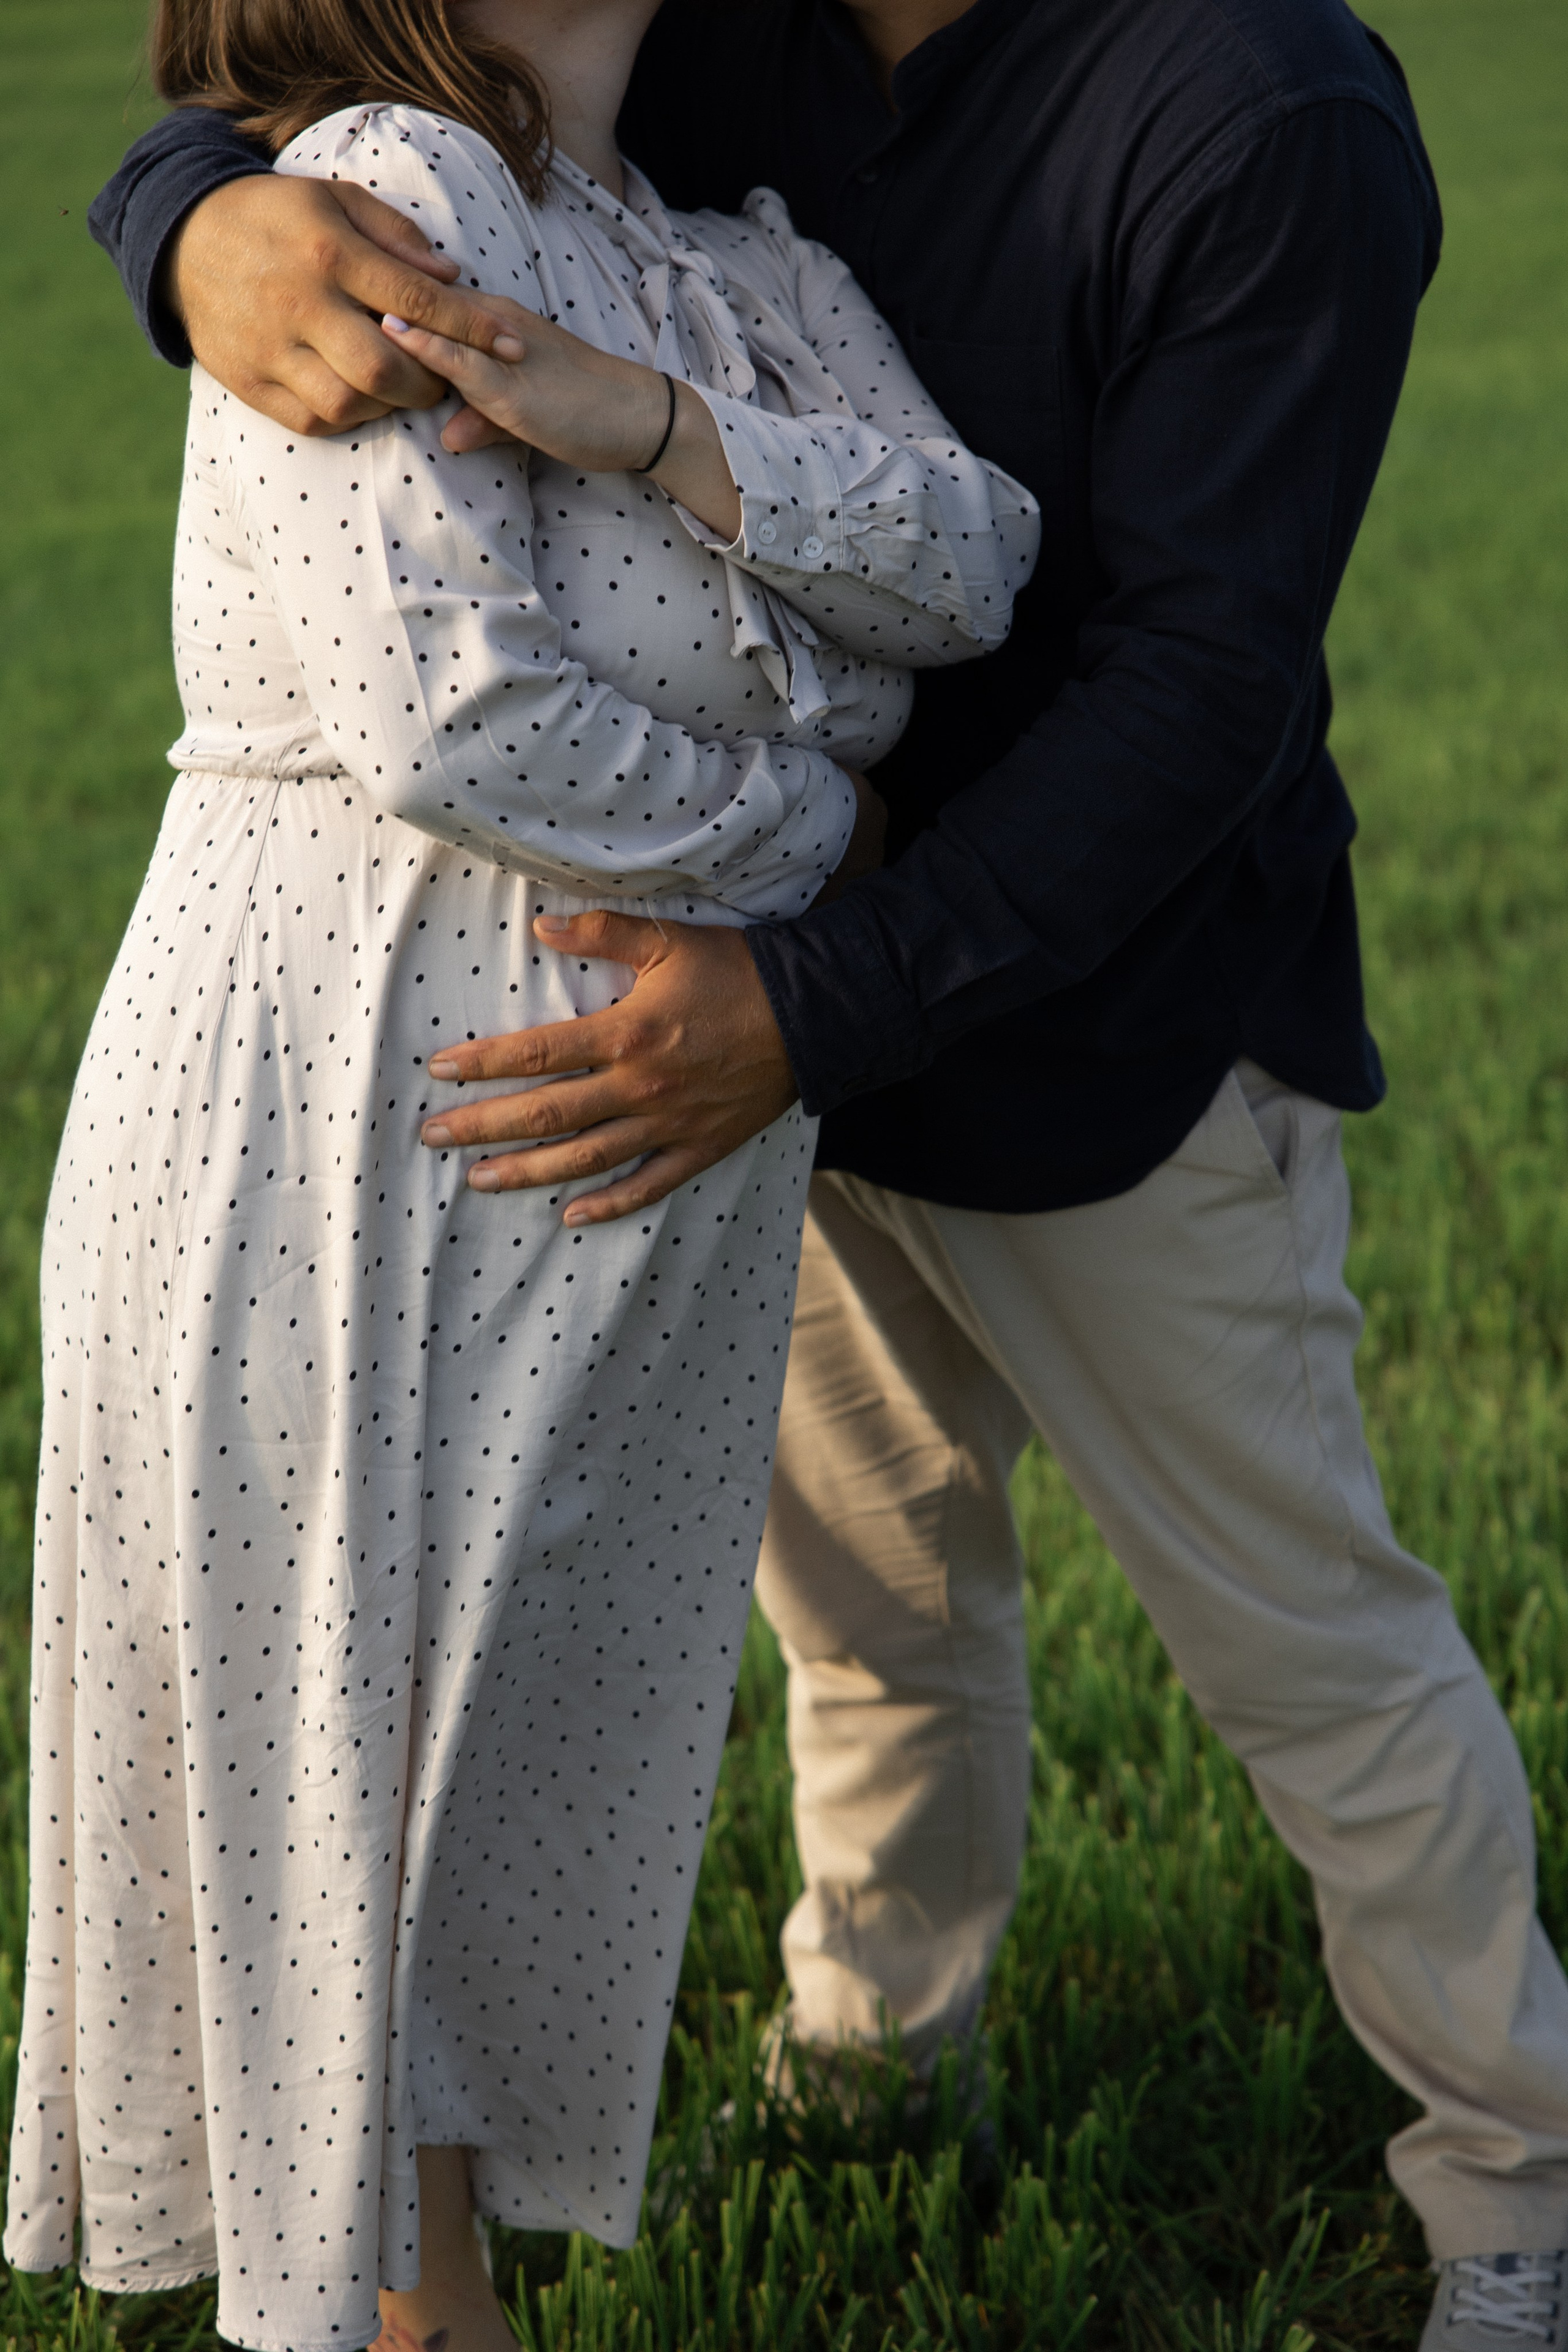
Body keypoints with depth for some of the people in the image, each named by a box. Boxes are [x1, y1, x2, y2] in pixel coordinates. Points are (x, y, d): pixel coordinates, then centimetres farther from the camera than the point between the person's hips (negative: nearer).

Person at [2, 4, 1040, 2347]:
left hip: (644, 1164, 8)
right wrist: (808, 830, -7)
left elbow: (970, 559, -7)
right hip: (343, 1126, -8)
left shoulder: (747, 270, 9)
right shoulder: (385, 194, -15)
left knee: (540, 1732, 19)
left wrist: (627, 413, -22)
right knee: (317, 1746, 6)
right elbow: (455, 718, -23)